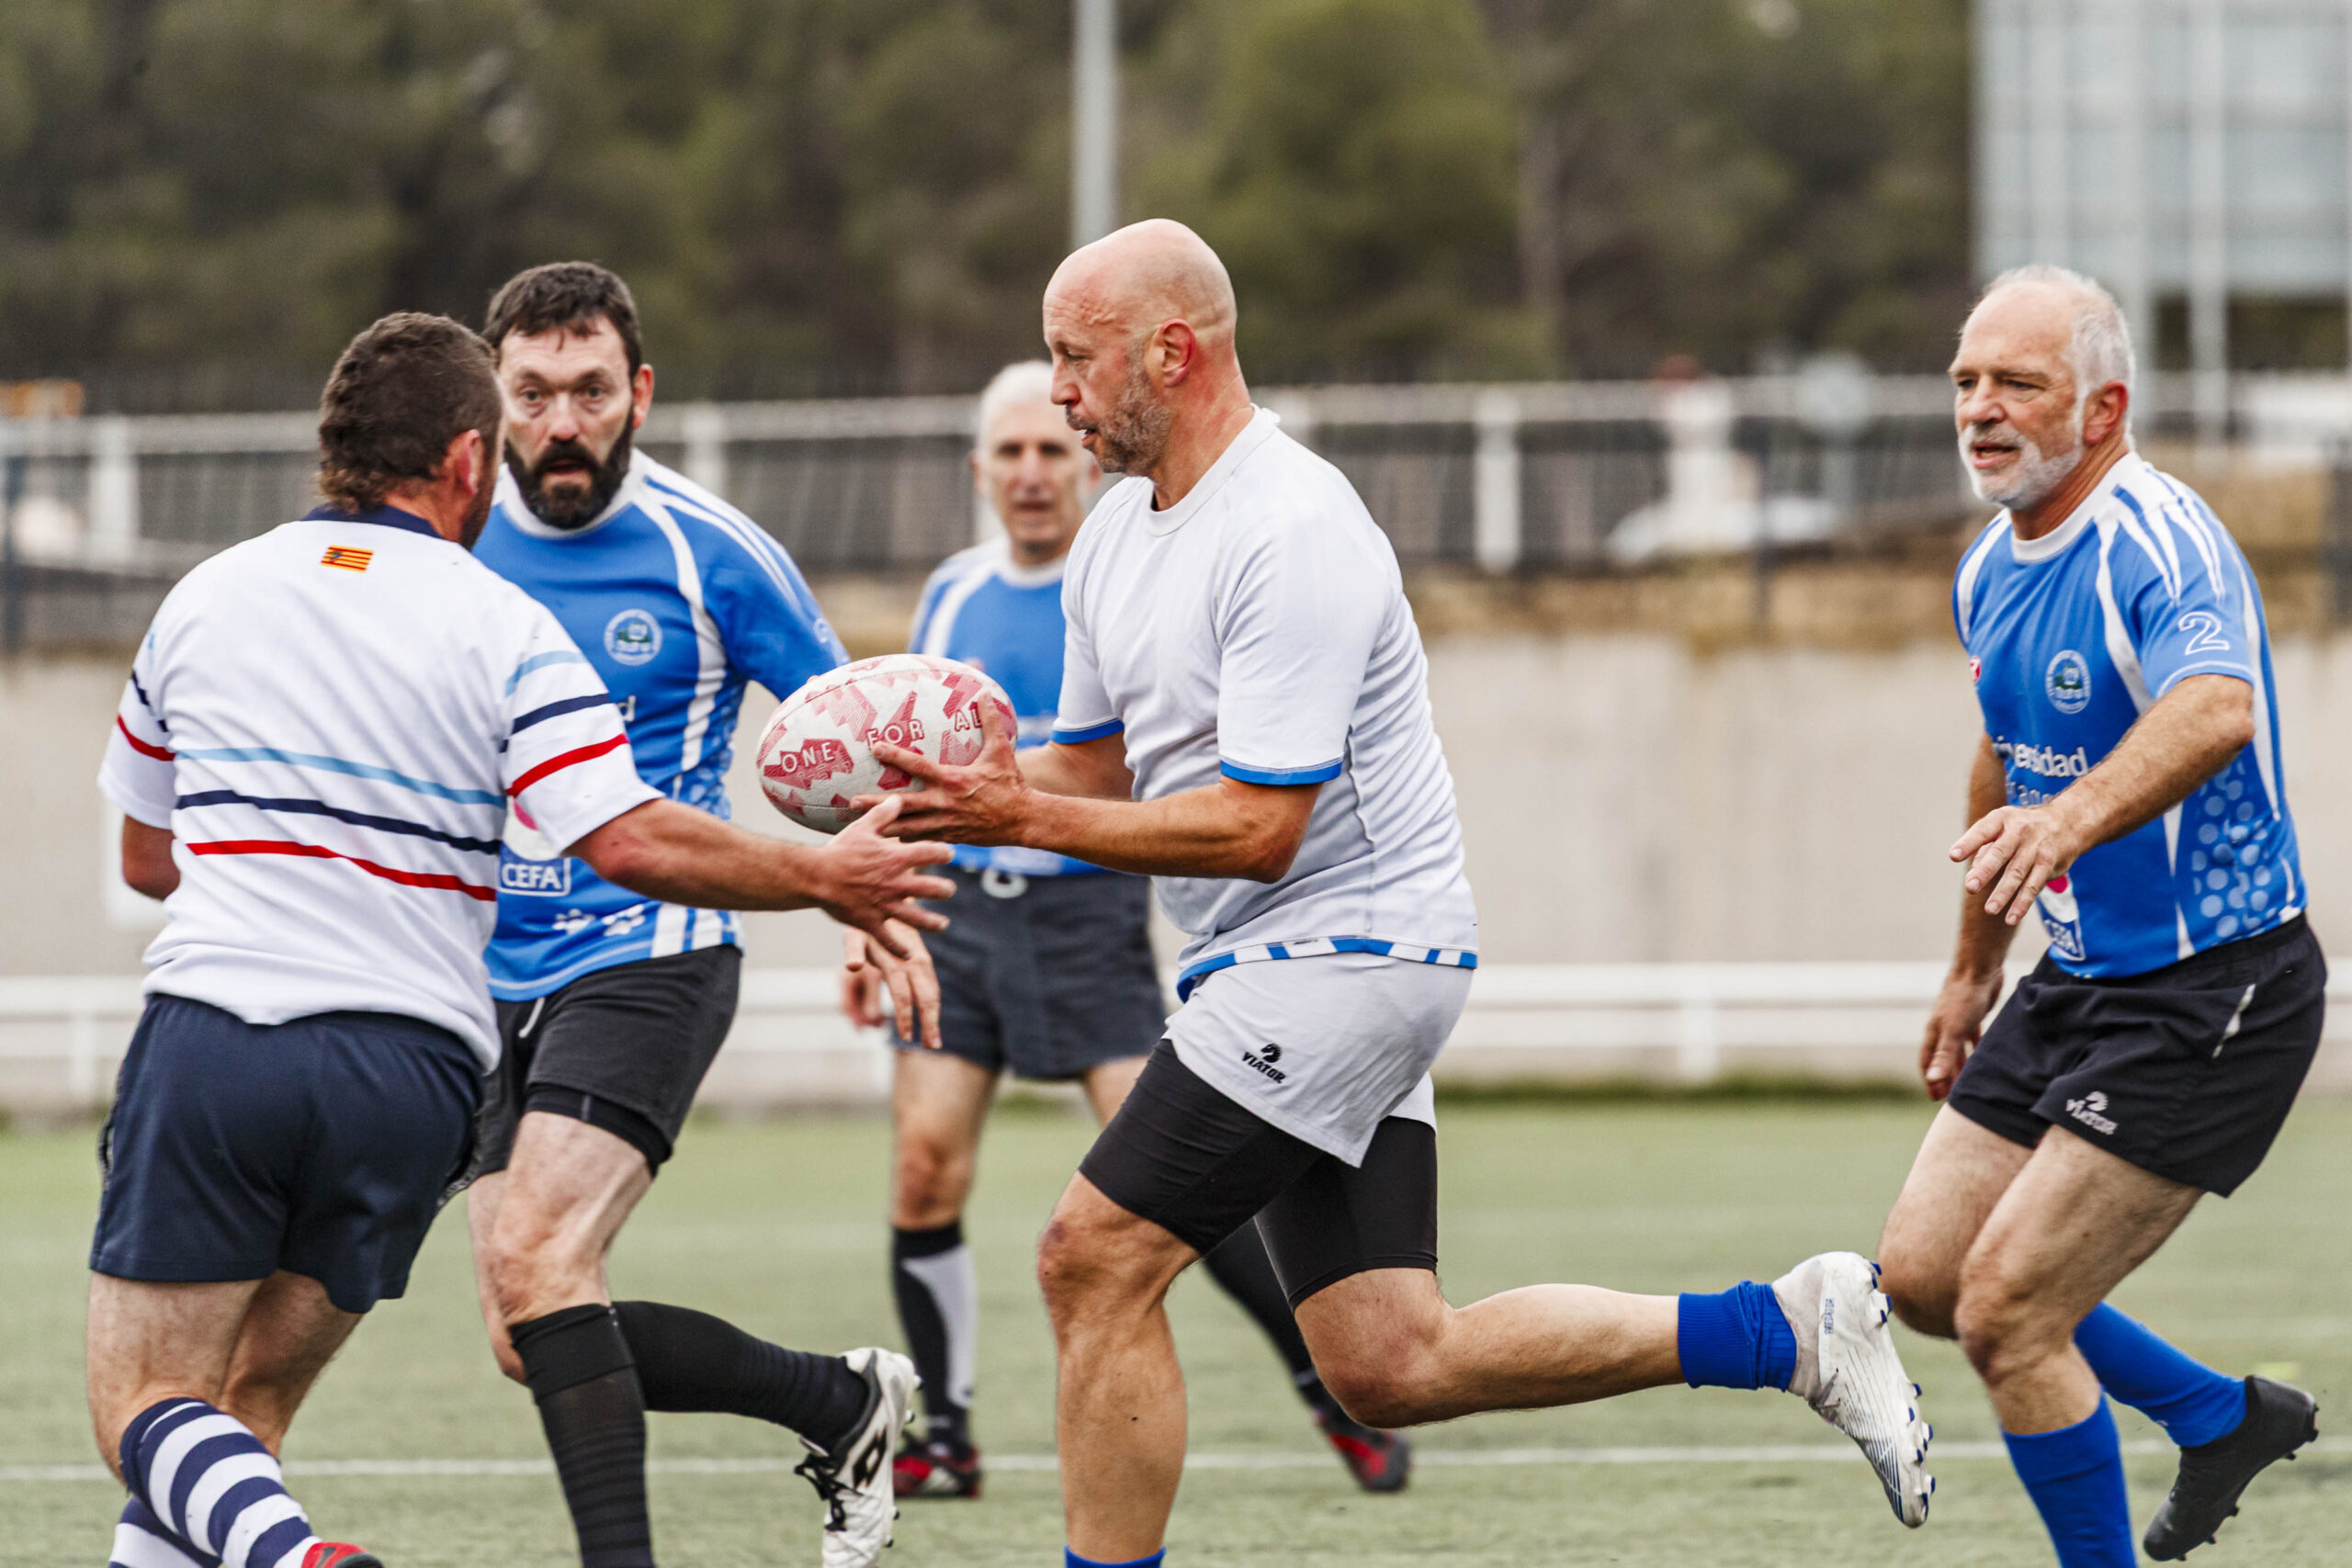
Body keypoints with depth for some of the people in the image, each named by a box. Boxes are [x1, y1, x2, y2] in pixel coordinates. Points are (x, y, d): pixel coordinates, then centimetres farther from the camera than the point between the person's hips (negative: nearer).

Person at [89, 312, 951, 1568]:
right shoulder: (502, 630, -1)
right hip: (409, 1068, 0)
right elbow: (629, 841, -12)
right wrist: (825, 878, 1)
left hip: (208, 1039, 0)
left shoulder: (200, 599, 10)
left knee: (145, 1408, 1)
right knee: (248, 1404, 15)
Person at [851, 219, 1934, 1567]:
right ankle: (1785, 1329, 11)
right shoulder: (1119, 532, 12)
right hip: (1278, 966, 10)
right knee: (1389, 1369, 4)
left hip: (1343, 944, -10)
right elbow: (1095, 768, 19)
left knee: (1097, 1259, -13)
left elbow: (1258, 828, -22)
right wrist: (978, 782, -2)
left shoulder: (1294, 536, -18)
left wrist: (1027, 819, -21)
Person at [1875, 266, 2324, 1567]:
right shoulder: (1993, 568, 6)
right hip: (2079, 987, 9)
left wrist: (2073, 819, -62)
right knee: (1922, 1273, 13)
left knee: (2003, 1306, -13)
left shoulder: (2159, 545, -23)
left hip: (2212, 997, -9)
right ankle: (2221, 1415, 31)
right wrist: (1975, 969, 30)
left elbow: (2215, 709, -45)